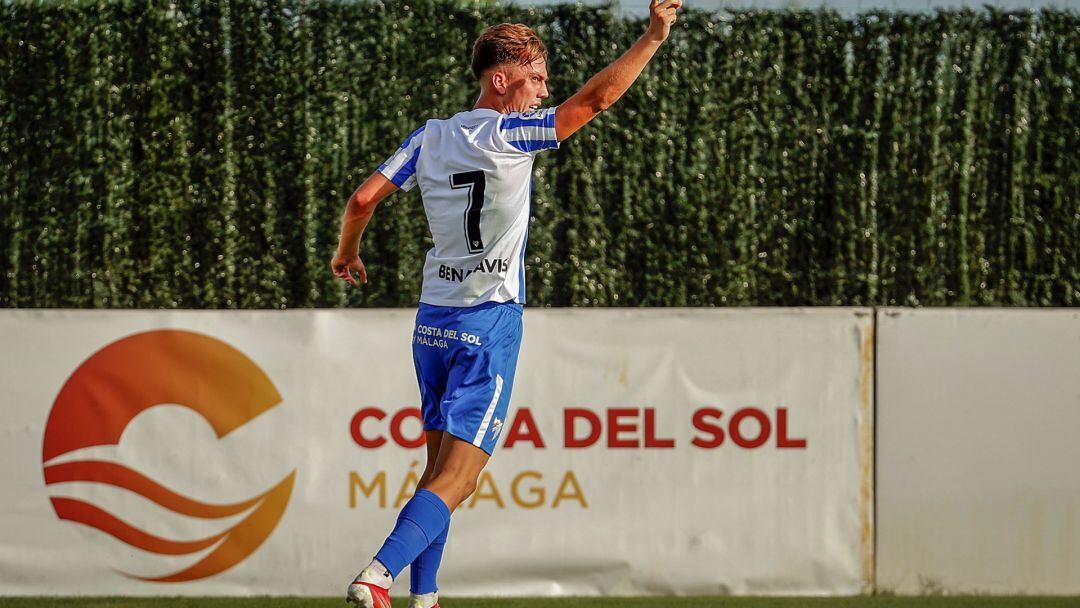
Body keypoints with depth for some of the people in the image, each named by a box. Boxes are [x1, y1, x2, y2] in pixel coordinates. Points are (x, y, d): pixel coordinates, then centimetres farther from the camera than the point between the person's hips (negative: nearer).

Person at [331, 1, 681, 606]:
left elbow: (363, 199, 6)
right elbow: (597, 98, -13)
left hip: (433, 322, 7)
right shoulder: (508, 135, -10)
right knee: (457, 478, -10)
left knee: (440, 468, 15)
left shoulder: (430, 137, 7)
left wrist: (348, 253, 24)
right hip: (489, 324, -7)